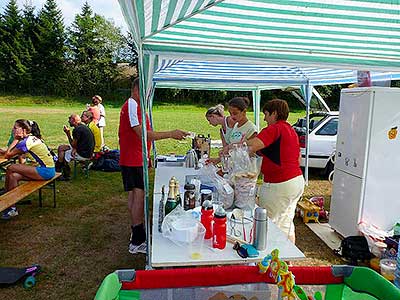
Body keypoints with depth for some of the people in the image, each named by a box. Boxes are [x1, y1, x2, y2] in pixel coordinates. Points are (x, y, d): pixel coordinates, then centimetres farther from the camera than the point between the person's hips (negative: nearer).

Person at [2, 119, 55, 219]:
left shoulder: (26, 141, -15)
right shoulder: (32, 137, 13)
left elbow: (7, 155, -8)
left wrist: (15, 139, -3)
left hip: (46, 171, -9)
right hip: (47, 170, 9)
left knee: (11, 169, -9)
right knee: (13, 176, 1)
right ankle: (11, 206, 10)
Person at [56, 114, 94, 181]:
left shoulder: (77, 129, -19)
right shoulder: (83, 126, 11)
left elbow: (73, 145, -15)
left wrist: (68, 134, -7)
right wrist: (75, 149, -4)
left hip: (83, 154, -10)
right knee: (61, 147, 16)